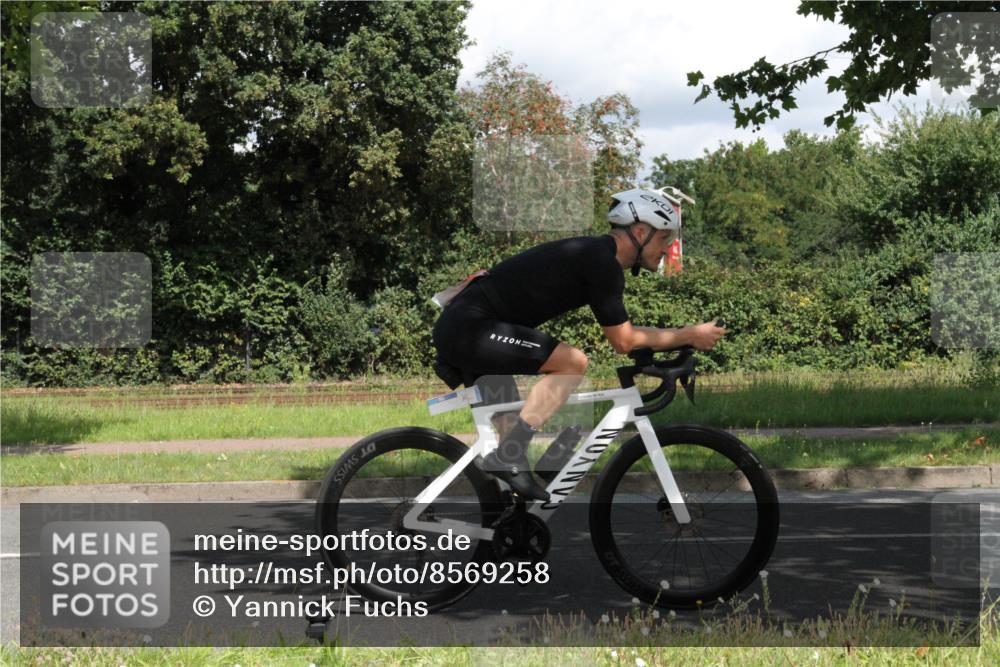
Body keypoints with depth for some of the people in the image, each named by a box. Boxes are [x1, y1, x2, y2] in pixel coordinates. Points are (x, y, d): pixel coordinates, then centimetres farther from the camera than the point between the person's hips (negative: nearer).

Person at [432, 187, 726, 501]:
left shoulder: (594, 254, 17)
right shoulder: (602, 262, -13)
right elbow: (623, 341, -9)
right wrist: (690, 335, -1)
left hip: (456, 329, 11)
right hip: (470, 327, -11)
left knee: (511, 426, 21)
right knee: (572, 362, -16)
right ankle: (508, 459, -18)